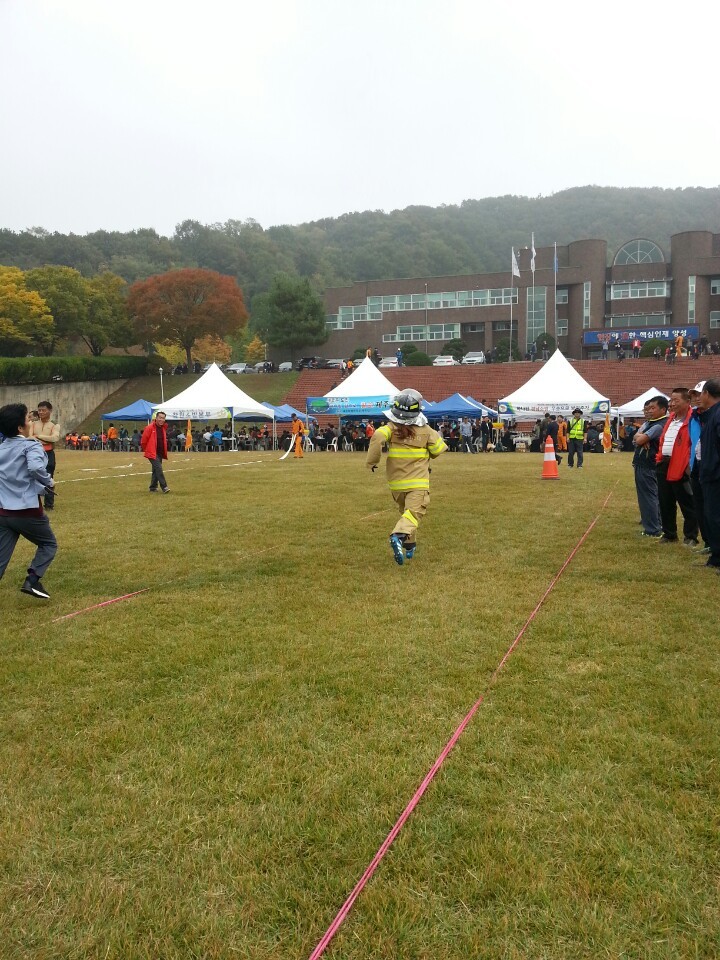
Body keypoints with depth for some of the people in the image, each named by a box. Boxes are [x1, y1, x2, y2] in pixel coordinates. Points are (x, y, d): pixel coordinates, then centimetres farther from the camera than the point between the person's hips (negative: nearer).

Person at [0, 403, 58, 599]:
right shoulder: (31, 445, -10)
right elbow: (35, 467, -29)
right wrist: (49, 482, -12)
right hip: (27, 511, -6)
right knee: (49, 544, 17)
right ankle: (32, 581, 0)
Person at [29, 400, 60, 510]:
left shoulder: (55, 425, 0)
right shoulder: (34, 424, 8)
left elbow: (55, 438, -19)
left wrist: (38, 436, -17)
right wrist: (46, 439, -22)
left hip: (48, 454, -3)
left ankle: (49, 504, 12)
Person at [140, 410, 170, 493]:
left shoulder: (163, 428, 9)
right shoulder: (150, 428, -13)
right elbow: (143, 440, -7)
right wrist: (145, 449, 4)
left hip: (160, 453, 7)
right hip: (152, 453, -7)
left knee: (155, 470, 13)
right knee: (158, 469, -15)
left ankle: (153, 488, 21)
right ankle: (164, 487, -15)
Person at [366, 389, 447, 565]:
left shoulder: (391, 428, -3)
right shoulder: (425, 430, -2)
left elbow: (377, 437, -22)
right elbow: (439, 449, 6)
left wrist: (372, 462, -11)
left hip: (396, 481, 3)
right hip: (418, 481, -3)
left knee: (405, 510, 21)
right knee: (414, 511, -12)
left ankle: (409, 545, 25)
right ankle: (399, 535, -39)